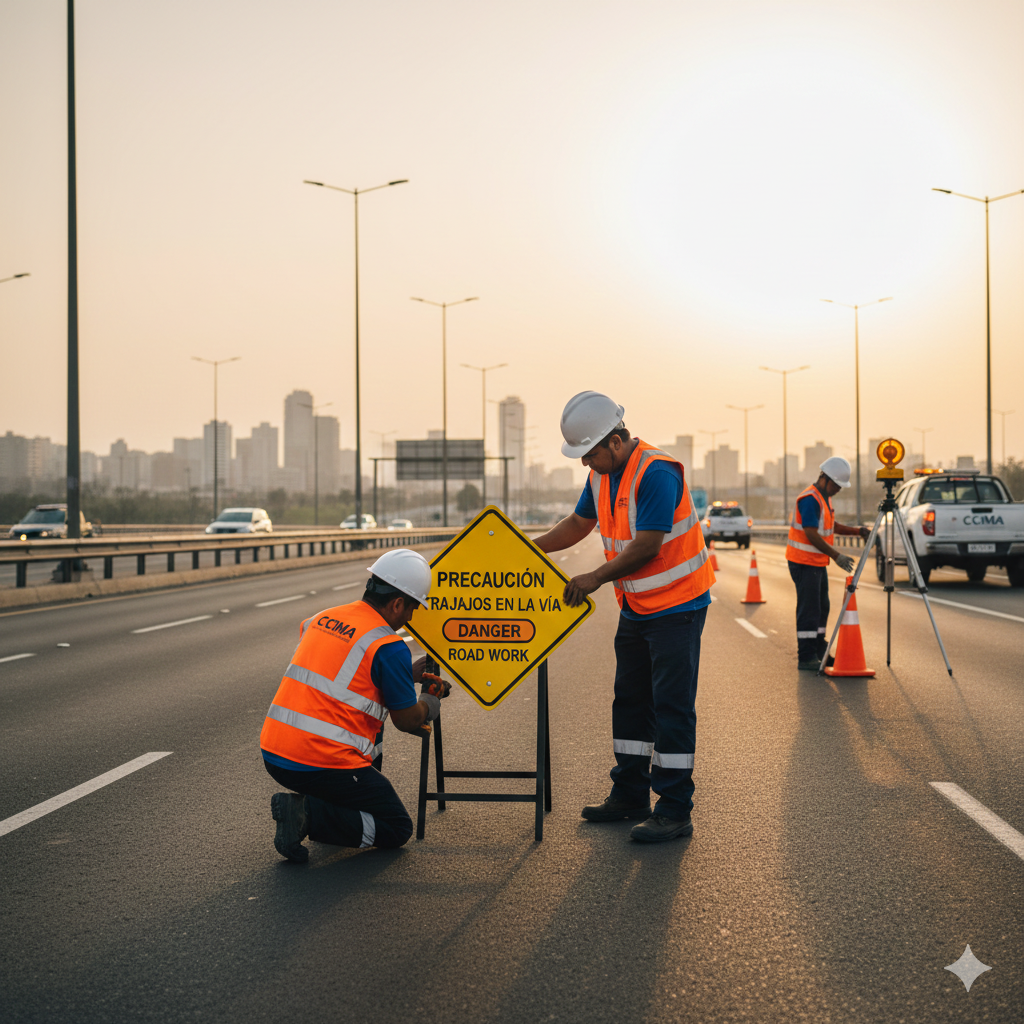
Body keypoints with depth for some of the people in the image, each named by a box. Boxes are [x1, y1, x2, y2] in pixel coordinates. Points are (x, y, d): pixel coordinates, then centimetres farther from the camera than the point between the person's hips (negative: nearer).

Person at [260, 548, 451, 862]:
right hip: (324, 764, -8)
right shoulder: (389, 646, -10)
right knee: (398, 830, 9)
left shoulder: (323, 618, 11)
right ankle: (308, 814, -9)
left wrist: (407, 674, 35)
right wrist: (432, 701, 23)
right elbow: (408, 721, 1)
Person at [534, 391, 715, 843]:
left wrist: (596, 578, -21)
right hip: (635, 606, 9)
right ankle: (630, 795, 25)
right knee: (631, 700, 14)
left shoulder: (656, 473, -24)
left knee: (671, 705, -7)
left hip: (676, 605, -9)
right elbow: (578, 523, 15)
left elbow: (647, 546, -27)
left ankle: (675, 811, -2)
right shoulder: (603, 474, 4)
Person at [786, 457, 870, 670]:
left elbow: (832, 527, 19)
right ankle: (806, 659, -6)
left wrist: (858, 531, 4)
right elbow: (811, 535, -25)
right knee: (809, 610, -9)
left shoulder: (824, 498, 14)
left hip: (817, 562, 10)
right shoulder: (810, 499, -19)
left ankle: (819, 652, 23)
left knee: (821, 608, 14)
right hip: (804, 562, -10)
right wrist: (836, 555, -27)